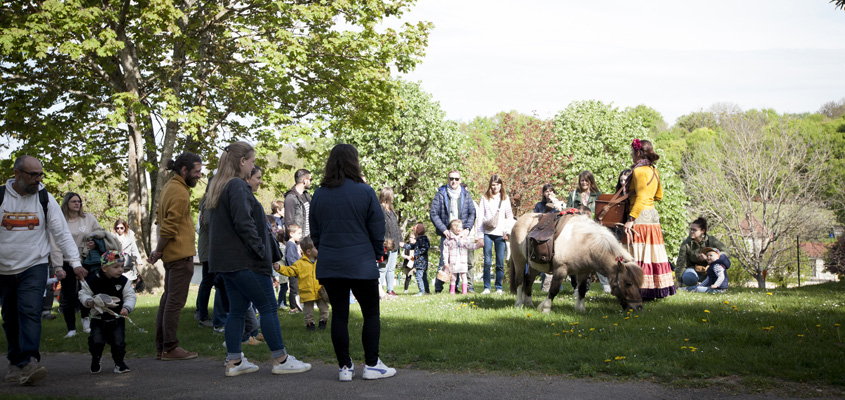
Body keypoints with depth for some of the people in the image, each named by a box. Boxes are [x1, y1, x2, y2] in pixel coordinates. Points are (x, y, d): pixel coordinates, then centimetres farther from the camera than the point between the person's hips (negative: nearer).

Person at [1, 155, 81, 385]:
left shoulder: (44, 198, 1)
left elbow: (62, 232, 1)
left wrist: (75, 262, -8)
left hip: (34, 267, -1)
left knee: (30, 312, -17)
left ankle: (29, 362, -27)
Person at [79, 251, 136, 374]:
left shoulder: (124, 281, -3)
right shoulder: (92, 281, -7)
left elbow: (130, 296, -4)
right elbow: (83, 293, 3)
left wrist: (127, 307, -22)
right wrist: (88, 301, -18)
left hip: (117, 319, 1)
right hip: (98, 319, -1)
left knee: (119, 342, -8)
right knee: (97, 341, -13)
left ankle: (119, 362, 17)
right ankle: (95, 361, 16)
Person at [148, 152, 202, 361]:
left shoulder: (169, 186, 15)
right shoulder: (180, 193, -17)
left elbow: (163, 221, 18)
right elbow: (168, 228, -20)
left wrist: (159, 250, 15)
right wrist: (159, 251, -8)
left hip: (172, 254, 10)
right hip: (181, 254, -10)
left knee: (168, 299, 13)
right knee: (175, 302, -5)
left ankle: (161, 348, 17)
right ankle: (170, 348, -2)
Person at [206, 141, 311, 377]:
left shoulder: (219, 187, 16)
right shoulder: (237, 186, -15)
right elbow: (243, 223, -22)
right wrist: (261, 250, -15)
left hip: (226, 260, 10)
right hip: (244, 260, -10)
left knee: (237, 309, 11)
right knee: (268, 307, -3)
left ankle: (234, 362, 12)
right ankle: (280, 360, 1)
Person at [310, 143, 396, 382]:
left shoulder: (319, 195, 4)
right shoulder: (365, 192, -8)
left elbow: (314, 232, 11)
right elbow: (377, 228, -3)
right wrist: (377, 254, 12)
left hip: (329, 265, 4)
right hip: (361, 264, -4)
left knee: (339, 315, 8)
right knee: (371, 313, 8)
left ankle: (344, 367, 10)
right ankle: (371, 365, 7)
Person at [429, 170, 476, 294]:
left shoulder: (465, 194, 10)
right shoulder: (441, 194, 2)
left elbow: (472, 213, 12)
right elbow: (433, 214, -1)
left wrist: (467, 228, -3)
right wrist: (444, 229, -10)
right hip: (446, 235, -2)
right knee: (444, 261, -6)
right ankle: (438, 288, 5)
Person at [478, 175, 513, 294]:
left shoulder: (505, 199, 14)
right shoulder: (485, 198, 10)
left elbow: (509, 217, 12)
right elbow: (480, 217, 6)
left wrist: (507, 232, -2)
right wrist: (480, 235, -1)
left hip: (500, 234, 1)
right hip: (488, 233, -1)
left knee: (500, 262, -1)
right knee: (487, 261, -4)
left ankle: (499, 288, 6)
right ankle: (486, 287, 2)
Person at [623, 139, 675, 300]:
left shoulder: (639, 171, -11)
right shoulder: (653, 171, 15)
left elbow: (641, 198, -19)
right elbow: (659, 195, 24)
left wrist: (631, 218, -22)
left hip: (641, 216, -9)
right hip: (653, 215, 9)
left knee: (638, 255, -9)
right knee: (653, 254, 10)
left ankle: (640, 290, -12)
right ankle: (658, 287, 12)